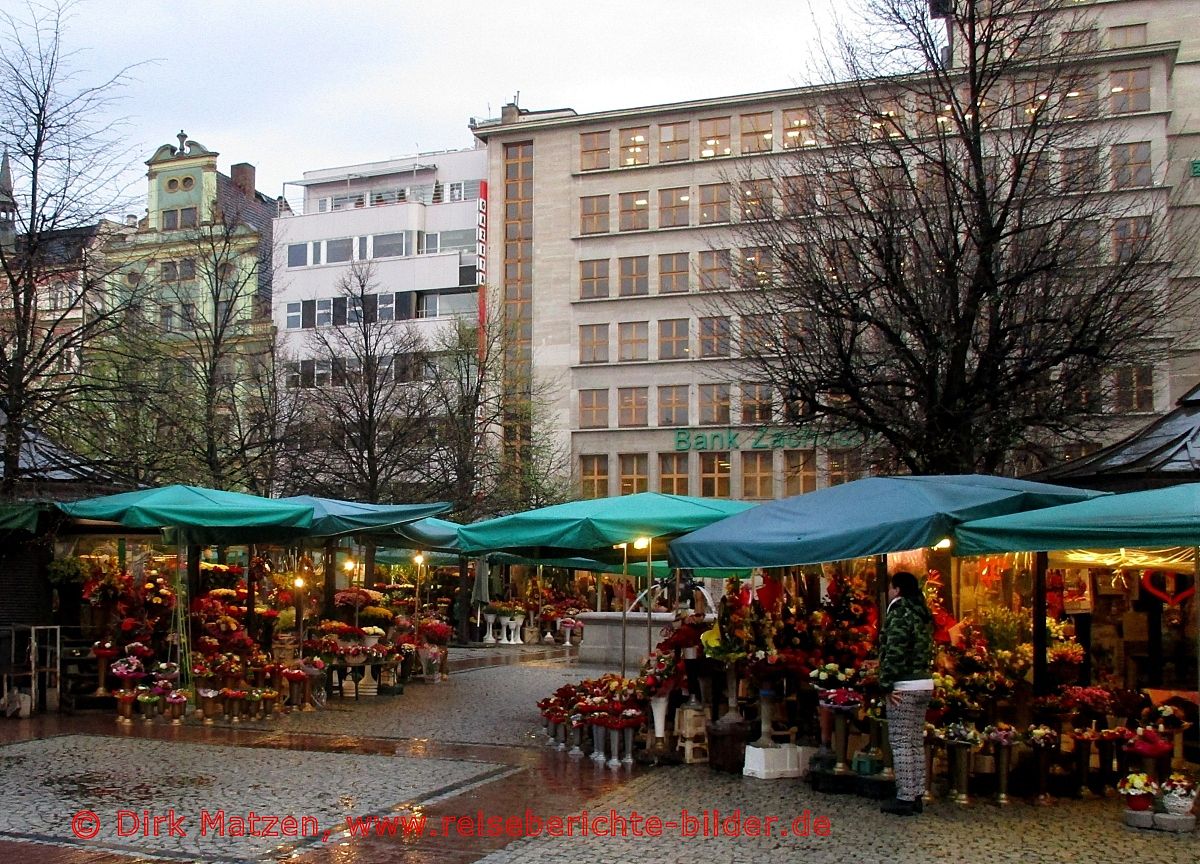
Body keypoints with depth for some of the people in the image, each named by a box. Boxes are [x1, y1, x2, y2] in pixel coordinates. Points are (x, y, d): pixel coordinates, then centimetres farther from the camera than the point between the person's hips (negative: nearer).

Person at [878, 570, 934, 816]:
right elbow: (928, 650, 16)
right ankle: (916, 795, 17)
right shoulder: (922, 614, 15)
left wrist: (887, 684, -15)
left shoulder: (898, 613, -12)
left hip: (904, 686, -9)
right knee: (916, 742, 13)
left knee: (901, 743, -3)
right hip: (925, 684, 9)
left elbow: (893, 651, -19)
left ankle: (905, 798, -2)